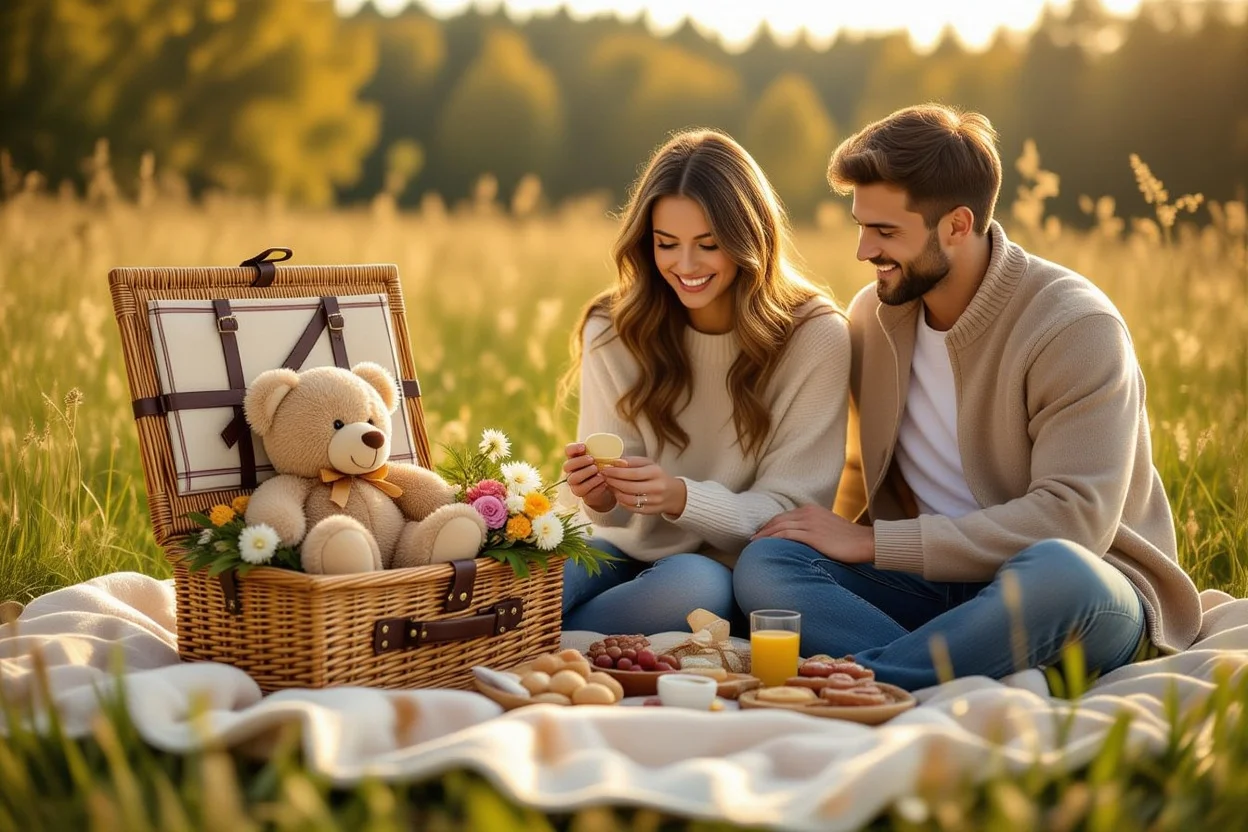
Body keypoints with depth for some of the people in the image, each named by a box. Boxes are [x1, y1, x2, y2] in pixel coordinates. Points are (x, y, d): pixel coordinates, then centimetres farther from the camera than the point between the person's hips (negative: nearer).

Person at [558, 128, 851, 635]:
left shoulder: (815, 336, -9)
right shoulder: (613, 330, -1)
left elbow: (792, 510, -10)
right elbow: (616, 513, 0)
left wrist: (680, 498, -29)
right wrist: (600, 495, -25)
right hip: (625, 553, 1)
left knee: (690, 585, -37)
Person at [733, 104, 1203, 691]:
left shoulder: (1076, 328, -14)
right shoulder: (872, 313, 6)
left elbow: (1072, 520, -23)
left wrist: (873, 542, -22)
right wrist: (838, 537, -2)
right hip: (932, 581, 5)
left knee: (1058, 569, -41)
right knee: (764, 564, -23)